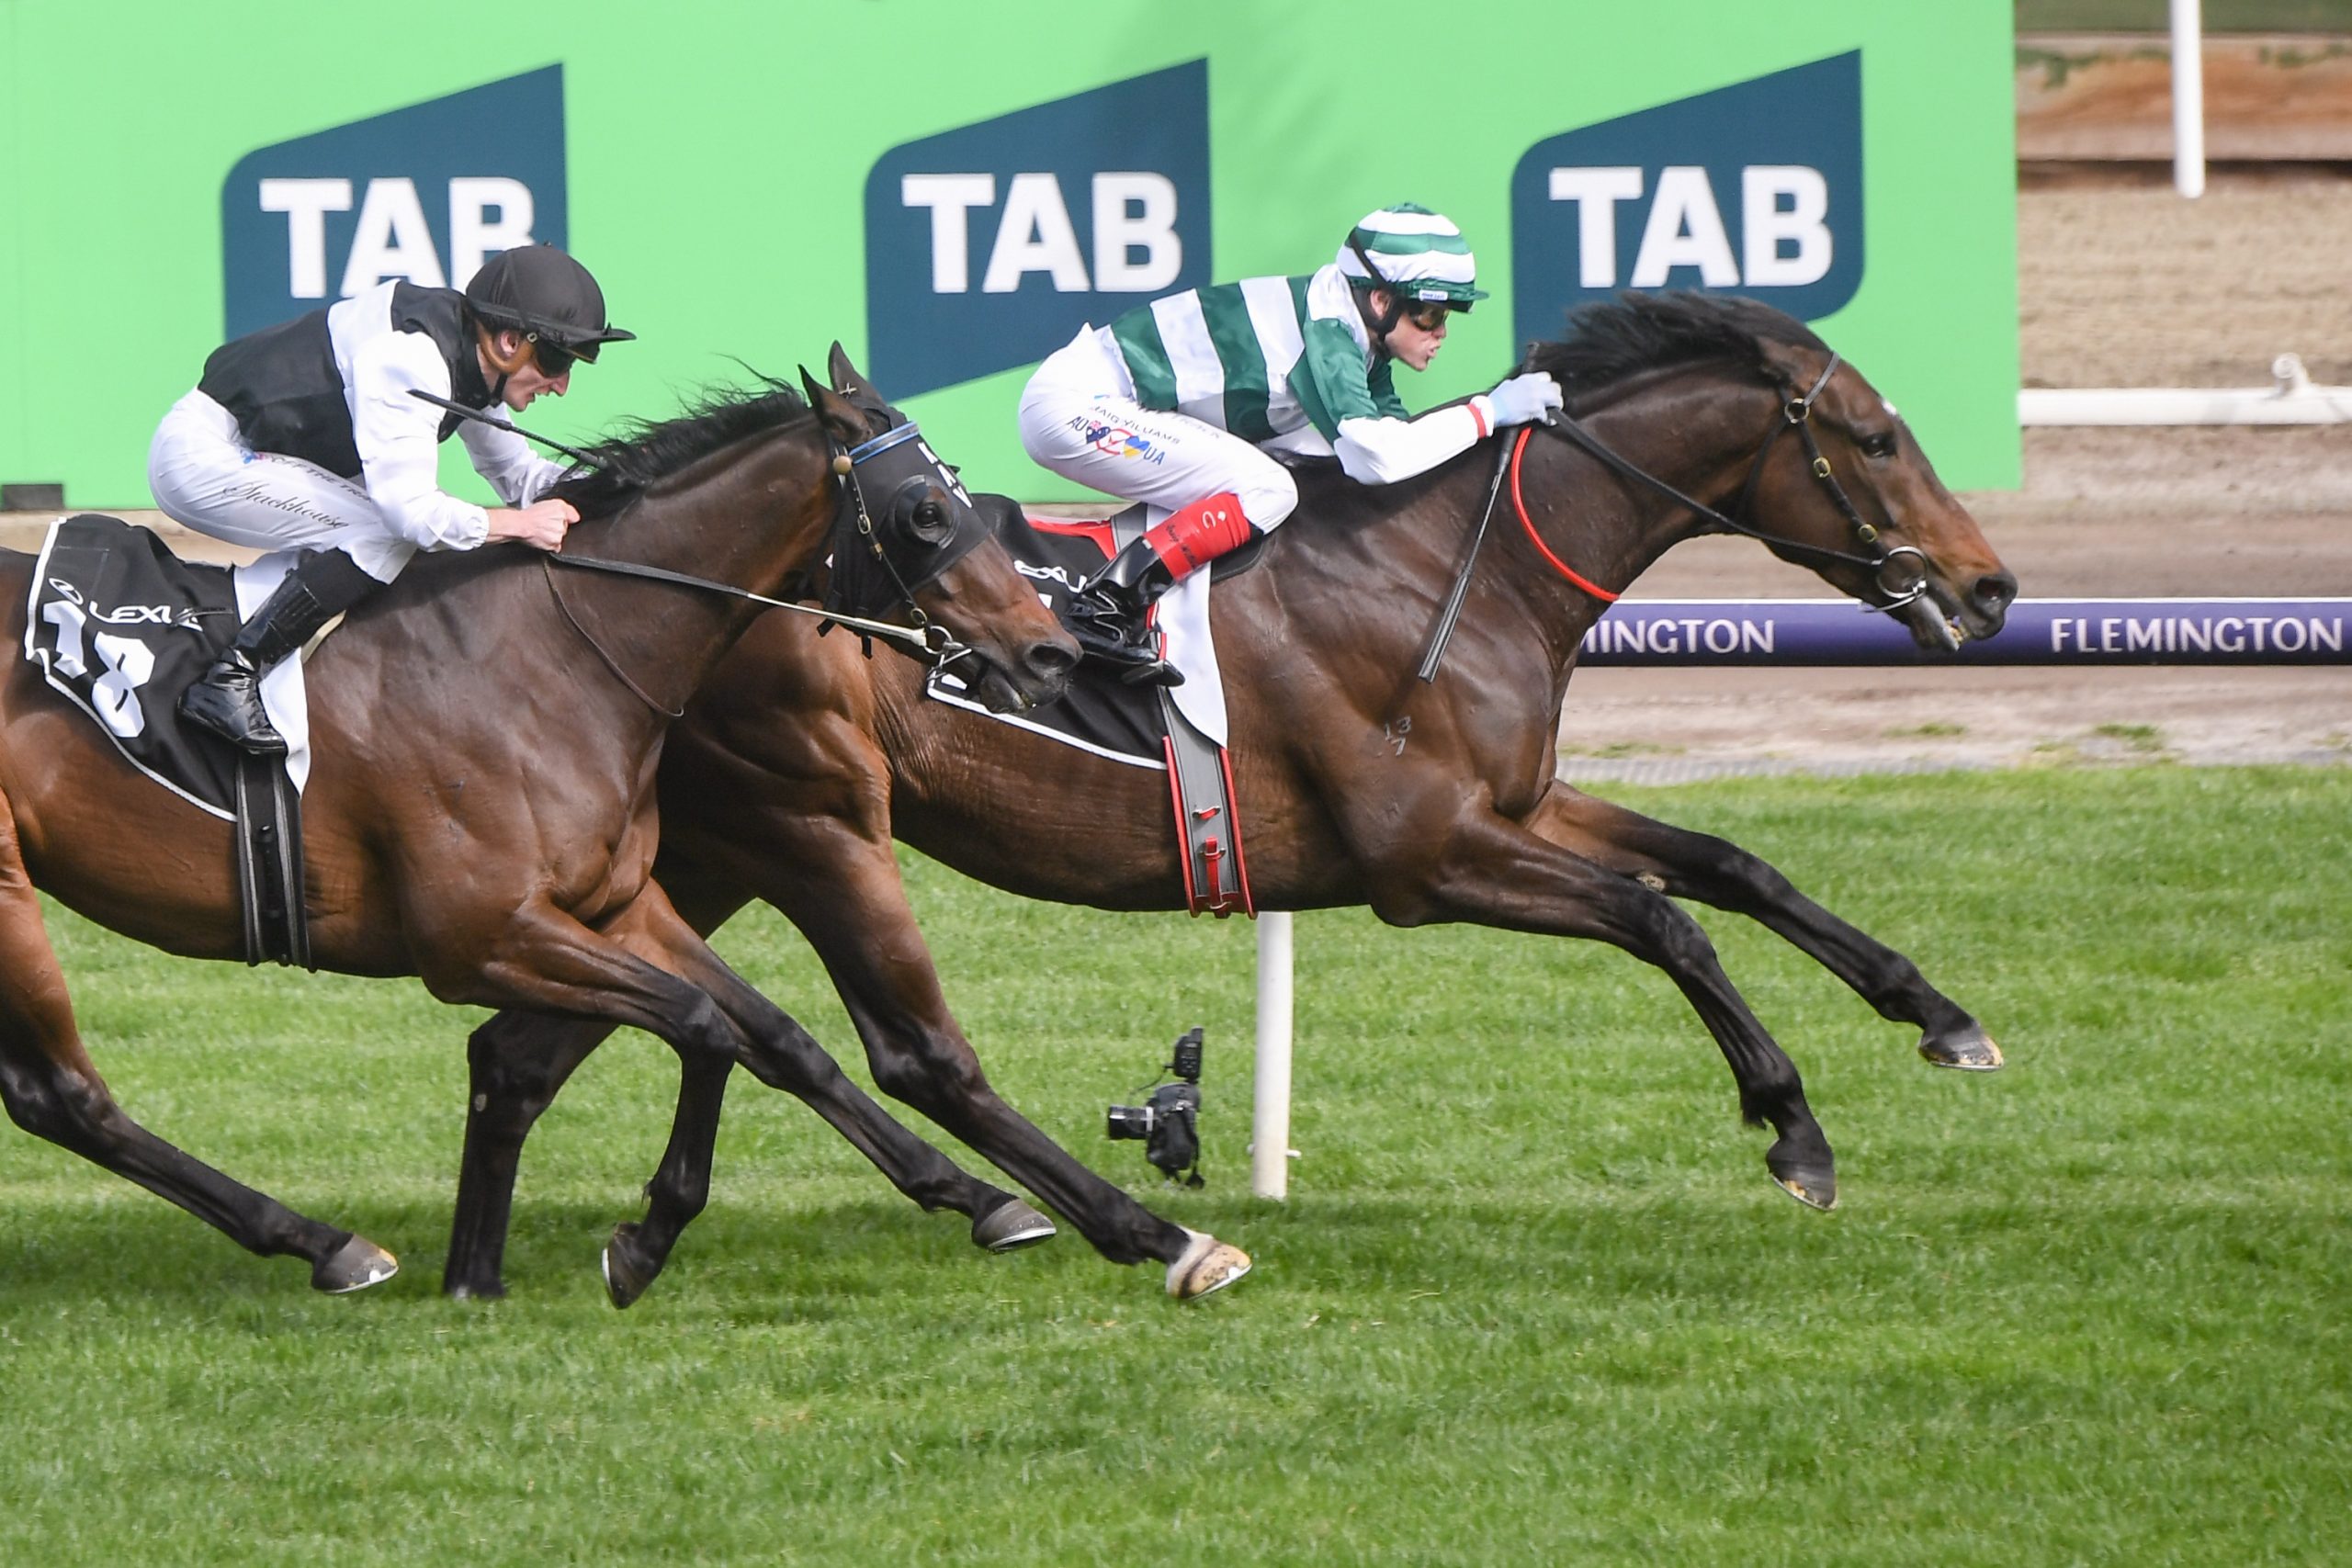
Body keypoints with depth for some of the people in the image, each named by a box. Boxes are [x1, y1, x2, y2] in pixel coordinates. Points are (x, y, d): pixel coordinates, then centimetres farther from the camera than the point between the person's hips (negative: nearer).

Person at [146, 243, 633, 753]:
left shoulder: (473, 365, 4)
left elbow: (516, 475, 13)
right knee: (385, 535, -21)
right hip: (201, 456, -10)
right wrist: (520, 524, -24)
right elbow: (411, 510, -30)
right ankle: (229, 678, -21)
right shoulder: (409, 360, -26)